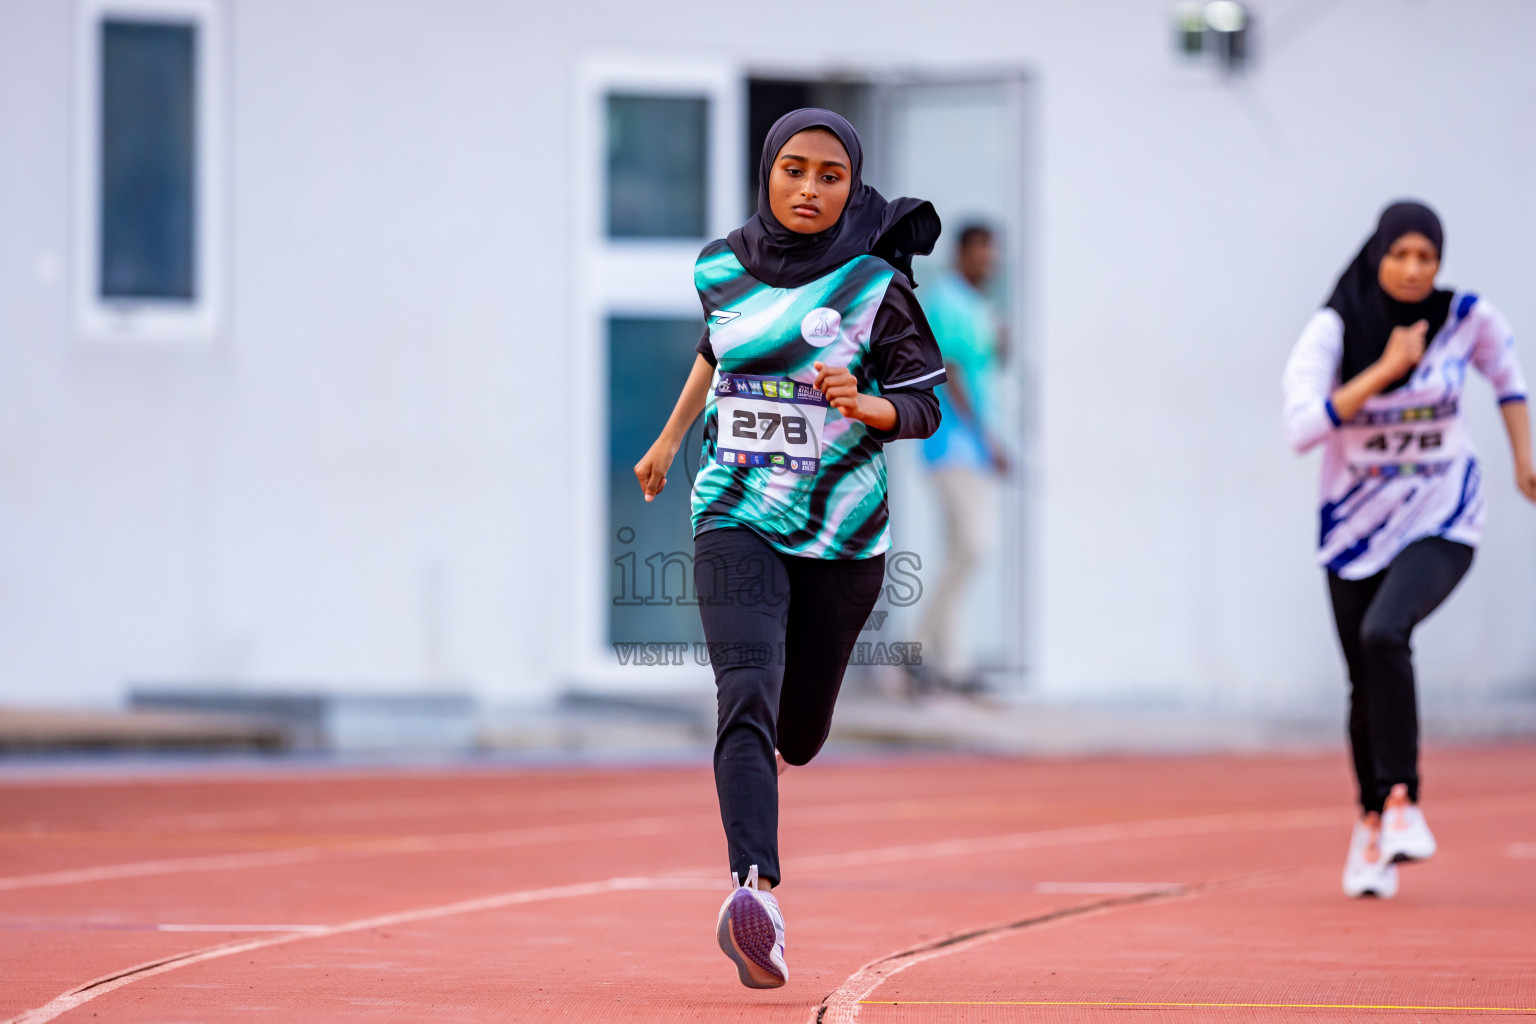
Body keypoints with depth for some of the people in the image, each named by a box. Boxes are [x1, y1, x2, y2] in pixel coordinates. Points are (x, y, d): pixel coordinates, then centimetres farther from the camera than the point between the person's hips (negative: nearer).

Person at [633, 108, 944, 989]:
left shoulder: (876, 284, -4)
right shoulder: (724, 269, 4)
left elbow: (925, 406, -3)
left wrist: (863, 404, -23)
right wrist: (670, 438, 35)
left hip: (842, 535, 0)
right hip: (737, 521, 0)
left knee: (798, 733, 12)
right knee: (748, 696, -23)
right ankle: (756, 891, -36)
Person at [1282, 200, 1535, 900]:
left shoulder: (1465, 317, -9)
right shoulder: (1334, 329, -13)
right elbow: (1301, 427, -25)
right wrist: (1385, 369, -29)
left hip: (1441, 520, -1)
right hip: (1357, 524, 1)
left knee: (1383, 634, -28)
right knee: (1366, 681, 5)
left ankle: (1400, 799, -21)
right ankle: (1373, 822, 27)